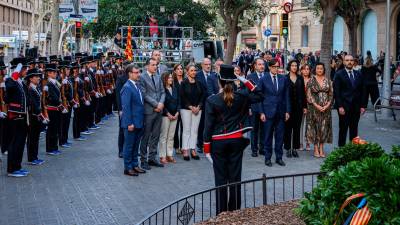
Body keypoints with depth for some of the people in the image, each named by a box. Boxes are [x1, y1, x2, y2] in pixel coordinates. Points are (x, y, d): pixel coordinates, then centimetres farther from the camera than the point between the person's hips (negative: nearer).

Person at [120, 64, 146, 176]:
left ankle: (135, 165, 26)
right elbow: (126, 107, -19)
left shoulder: (137, 86, 11)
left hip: (139, 122, 8)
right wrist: (129, 123, -21)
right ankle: (127, 168, 10)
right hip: (131, 123, -8)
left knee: (136, 145, 16)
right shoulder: (127, 88, -16)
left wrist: (142, 121, 14)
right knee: (129, 145, 2)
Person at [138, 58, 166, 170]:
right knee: (146, 136, 1)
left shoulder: (158, 77, 14)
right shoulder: (142, 77, -8)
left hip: (158, 110, 7)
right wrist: (156, 104, -14)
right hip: (148, 111, -6)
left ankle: (152, 158, 18)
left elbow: (162, 92, 12)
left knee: (155, 135, 10)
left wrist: (161, 103, -6)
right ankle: (143, 160, 8)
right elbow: (144, 94, -13)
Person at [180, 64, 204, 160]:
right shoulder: (184, 83, -3)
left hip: (197, 108, 4)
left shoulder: (199, 83, 8)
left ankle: (193, 150, 8)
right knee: (186, 130, -2)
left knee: (195, 130, 4)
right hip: (186, 109, -4)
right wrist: (191, 107, -11)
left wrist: (198, 106, -4)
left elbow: (203, 95, 8)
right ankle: (185, 151, 1)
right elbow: (182, 97, -7)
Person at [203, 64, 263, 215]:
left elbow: (209, 125, -9)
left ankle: (221, 212, 9)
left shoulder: (212, 100, -11)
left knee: (221, 178, 5)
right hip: (236, 140, 2)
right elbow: (259, 96, 13)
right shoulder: (241, 96, -5)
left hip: (218, 142, -2)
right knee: (235, 176, 11)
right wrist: (246, 82, 5)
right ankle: (234, 210, 19)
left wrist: (207, 148, -2)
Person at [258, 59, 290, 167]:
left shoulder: (283, 79, 8)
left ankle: (279, 157, 14)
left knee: (280, 136, 5)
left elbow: (286, 96, 10)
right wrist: (261, 112, -5)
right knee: (268, 136, 3)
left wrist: (287, 111, 4)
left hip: (281, 112, 2)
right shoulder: (263, 79, 0)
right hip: (268, 111, -2)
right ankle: (268, 158, 11)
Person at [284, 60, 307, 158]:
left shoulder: (300, 78, 9)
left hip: (298, 106, 3)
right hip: (288, 106, -3)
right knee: (288, 128, 1)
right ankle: (288, 149, 9)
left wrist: (305, 106, 5)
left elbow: (303, 93, 10)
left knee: (297, 128, 6)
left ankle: (295, 148, 13)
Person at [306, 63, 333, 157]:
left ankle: (321, 149, 11)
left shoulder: (328, 81, 7)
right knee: (315, 127, -1)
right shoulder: (311, 80, -1)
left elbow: (331, 94, 5)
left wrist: (327, 105, -9)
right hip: (314, 107, -3)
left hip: (326, 107, 3)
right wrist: (316, 105, -14)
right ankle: (316, 149, 6)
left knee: (324, 127, 4)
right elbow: (309, 95, -5)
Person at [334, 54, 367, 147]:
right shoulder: (339, 74, -2)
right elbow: (336, 92, -7)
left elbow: (363, 91, 11)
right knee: (343, 129, 2)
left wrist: (363, 105, 4)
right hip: (344, 107, -4)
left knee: (354, 130, 6)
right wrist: (340, 106, -14)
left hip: (356, 107, 4)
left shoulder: (358, 75, 10)